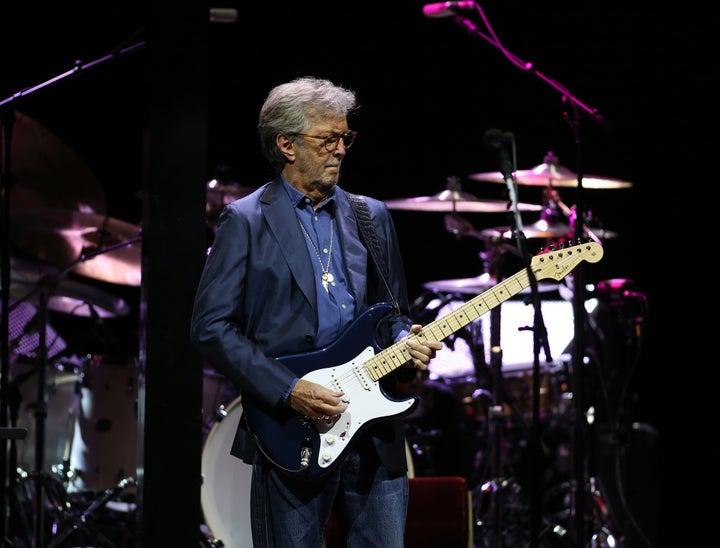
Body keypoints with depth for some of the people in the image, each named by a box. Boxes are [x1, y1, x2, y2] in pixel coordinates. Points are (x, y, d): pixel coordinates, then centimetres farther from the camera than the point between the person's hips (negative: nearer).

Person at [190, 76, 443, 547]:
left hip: (376, 434, 4)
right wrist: (288, 390, -15)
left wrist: (405, 342, -3)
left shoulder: (372, 217, 14)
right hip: (292, 437, -4)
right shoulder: (246, 221, -1)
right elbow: (211, 327, -7)